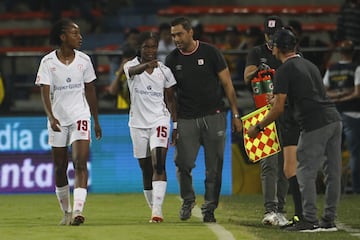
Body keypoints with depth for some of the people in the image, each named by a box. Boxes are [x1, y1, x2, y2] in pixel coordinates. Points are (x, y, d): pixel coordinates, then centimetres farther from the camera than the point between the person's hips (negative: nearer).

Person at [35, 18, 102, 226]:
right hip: (58, 120, 0)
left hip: (80, 117, 0)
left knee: (80, 163, -16)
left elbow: (90, 91, 10)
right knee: (60, 168, 7)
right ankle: (66, 212, 22)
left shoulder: (84, 60, 1)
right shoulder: (48, 62, -6)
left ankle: (78, 210, -25)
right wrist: (51, 117, -30)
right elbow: (45, 92, -14)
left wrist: (96, 121, 14)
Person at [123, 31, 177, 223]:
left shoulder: (164, 71, 3)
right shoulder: (131, 66, -4)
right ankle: (153, 208, 22)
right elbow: (134, 70, -30)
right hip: (138, 124, 1)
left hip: (159, 120, -1)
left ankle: (157, 209, -25)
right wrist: (147, 65, -53)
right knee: (146, 170, 8)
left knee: (158, 164, -18)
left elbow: (170, 99, 12)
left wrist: (176, 125, 8)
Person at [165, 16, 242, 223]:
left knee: (214, 167, 0)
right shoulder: (172, 60, 6)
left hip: (214, 116, -1)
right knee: (183, 164, -9)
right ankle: (188, 200, 16)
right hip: (186, 119, 1)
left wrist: (235, 115, -1)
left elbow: (227, 84, 2)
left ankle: (209, 208, 12)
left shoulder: (210, 53, -1)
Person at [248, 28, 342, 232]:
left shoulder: (285, 70, -3)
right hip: (334, 118, 8)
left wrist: (258, 128, 5)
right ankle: (329, 220, 12)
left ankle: (310, 220, -5)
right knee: (333, 172, 8)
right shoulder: (310, 65, 21)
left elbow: (279, 109, -7)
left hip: (315, 124, -8)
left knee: (306, 172, -2)